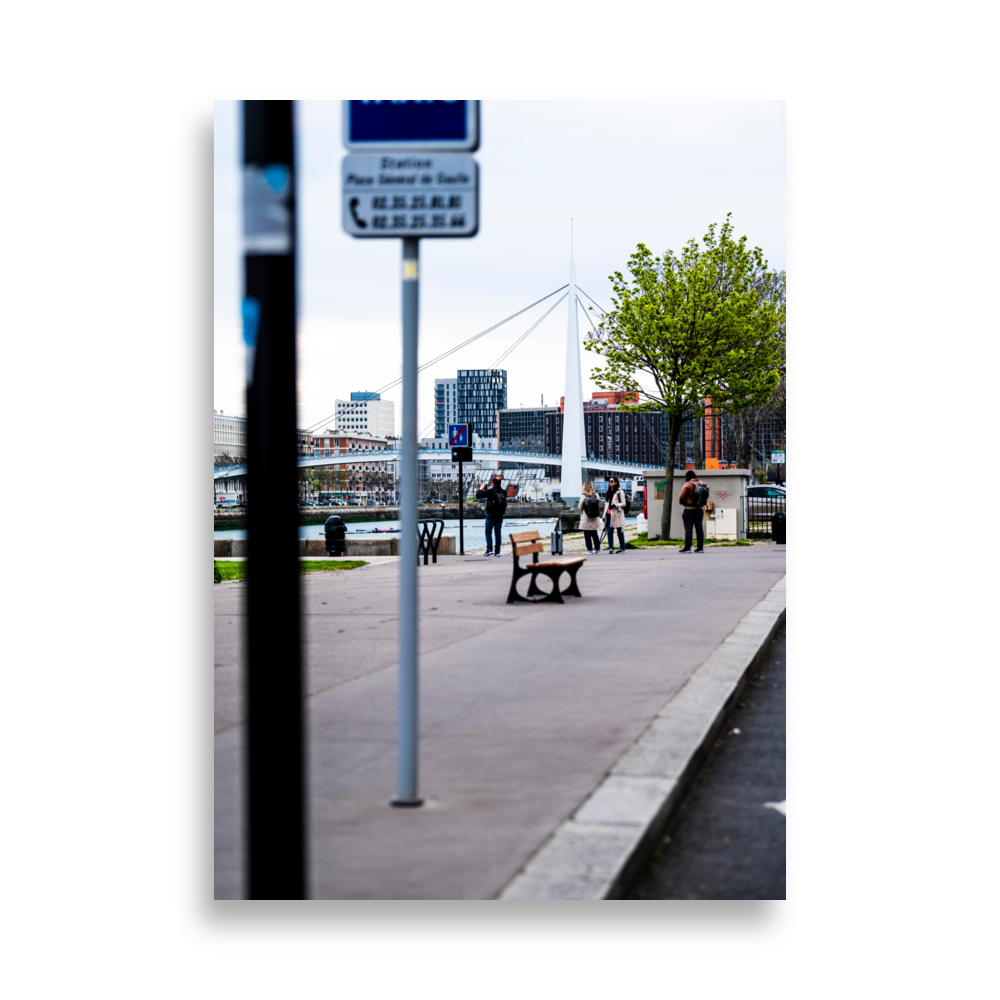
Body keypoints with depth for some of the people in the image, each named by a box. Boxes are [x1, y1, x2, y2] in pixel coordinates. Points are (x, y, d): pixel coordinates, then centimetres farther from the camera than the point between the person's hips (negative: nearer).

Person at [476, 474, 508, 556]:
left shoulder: (490, 491, -15)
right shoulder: (504, 492, -2)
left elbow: (478, 495, -15)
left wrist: (480, 489, 5)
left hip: (491, 515, -4)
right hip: (500, 515, 4)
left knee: (488, 532, 6)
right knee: (497, 532, 9)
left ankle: (489, 549, -9)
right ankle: (497, 551, 6)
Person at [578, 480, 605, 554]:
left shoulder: (583, 496, -14)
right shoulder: (596, 495, -3)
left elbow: (580, 507, -5)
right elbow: (600, 504, 6)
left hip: (586, 518, -4)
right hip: (595, 519, 4)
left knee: (587, 535, 1)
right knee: (595, 534, 14)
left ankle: (590, 550, -2)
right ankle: (597, 549, 16)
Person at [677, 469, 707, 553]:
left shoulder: (687, 485, -10)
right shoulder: (702, 484, 8)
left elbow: (681, 497, -11)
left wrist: (681, 502, 9)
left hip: (689, 509, -6)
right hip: (699, 509, 6)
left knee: (688, 529, -5)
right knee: (699, 528, 7)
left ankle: (687, 547, -9)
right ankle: (700, 547, 6)